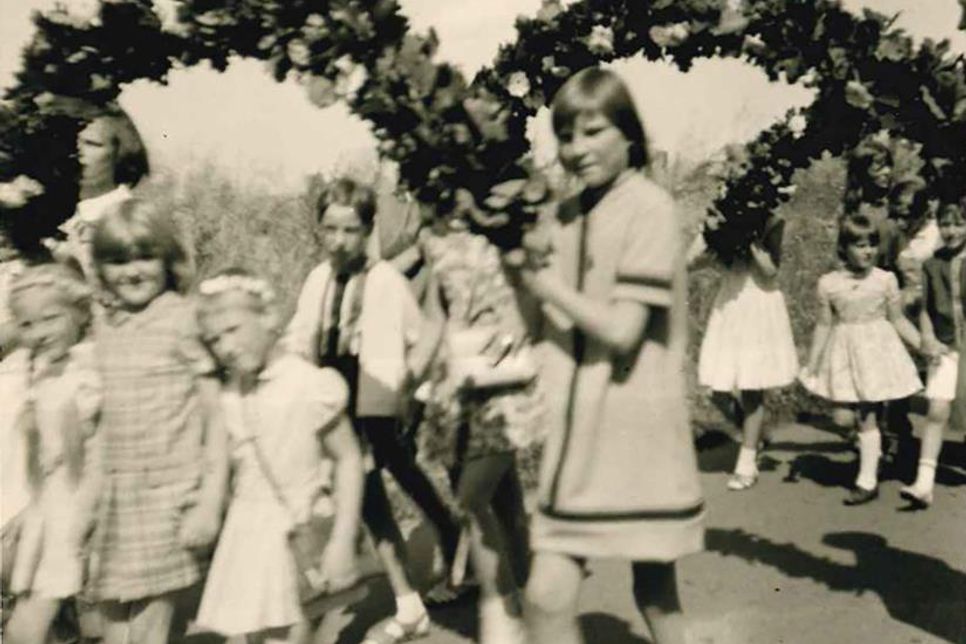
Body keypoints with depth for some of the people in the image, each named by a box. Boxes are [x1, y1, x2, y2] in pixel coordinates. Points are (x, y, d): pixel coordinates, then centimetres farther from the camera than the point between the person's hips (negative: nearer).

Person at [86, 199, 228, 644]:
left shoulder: (184, 321, -9)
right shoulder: (105, 328, 8)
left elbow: (217, 415, -10)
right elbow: (106, 416, 15)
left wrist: (211, 502, -14)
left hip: (171, 502, -5)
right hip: (115, 503, 6)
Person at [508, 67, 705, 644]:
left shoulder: (649, 208, -12)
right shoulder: (566, 217, 9)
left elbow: (622, 331, -20)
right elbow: (541, 328, 10)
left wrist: (549, 284, -11)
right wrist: (529, 272, -8)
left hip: (632, 428, -6)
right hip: (578, 427, 6)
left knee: (654, 587, 11)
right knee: (546, 597, 7)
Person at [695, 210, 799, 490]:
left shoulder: (771, 225, -4)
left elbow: (770, 270, -16)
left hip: (759, 312, -3)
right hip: (729, 309, 3)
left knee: (751, 393, 3)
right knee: (719, 393, 2)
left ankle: (747, 463, 17)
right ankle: (753, 435, 30)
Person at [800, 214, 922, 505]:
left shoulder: (886, 280, -4)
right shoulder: (828, 283, -2)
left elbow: (898, 320, 4)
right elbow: (824, 325, 3)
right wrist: (812, 365, 3)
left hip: (877, 349, -2)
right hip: (845, 352, 2)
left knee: (868, 415, 0)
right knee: (845, 414, -1)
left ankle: (867, 480, 7)